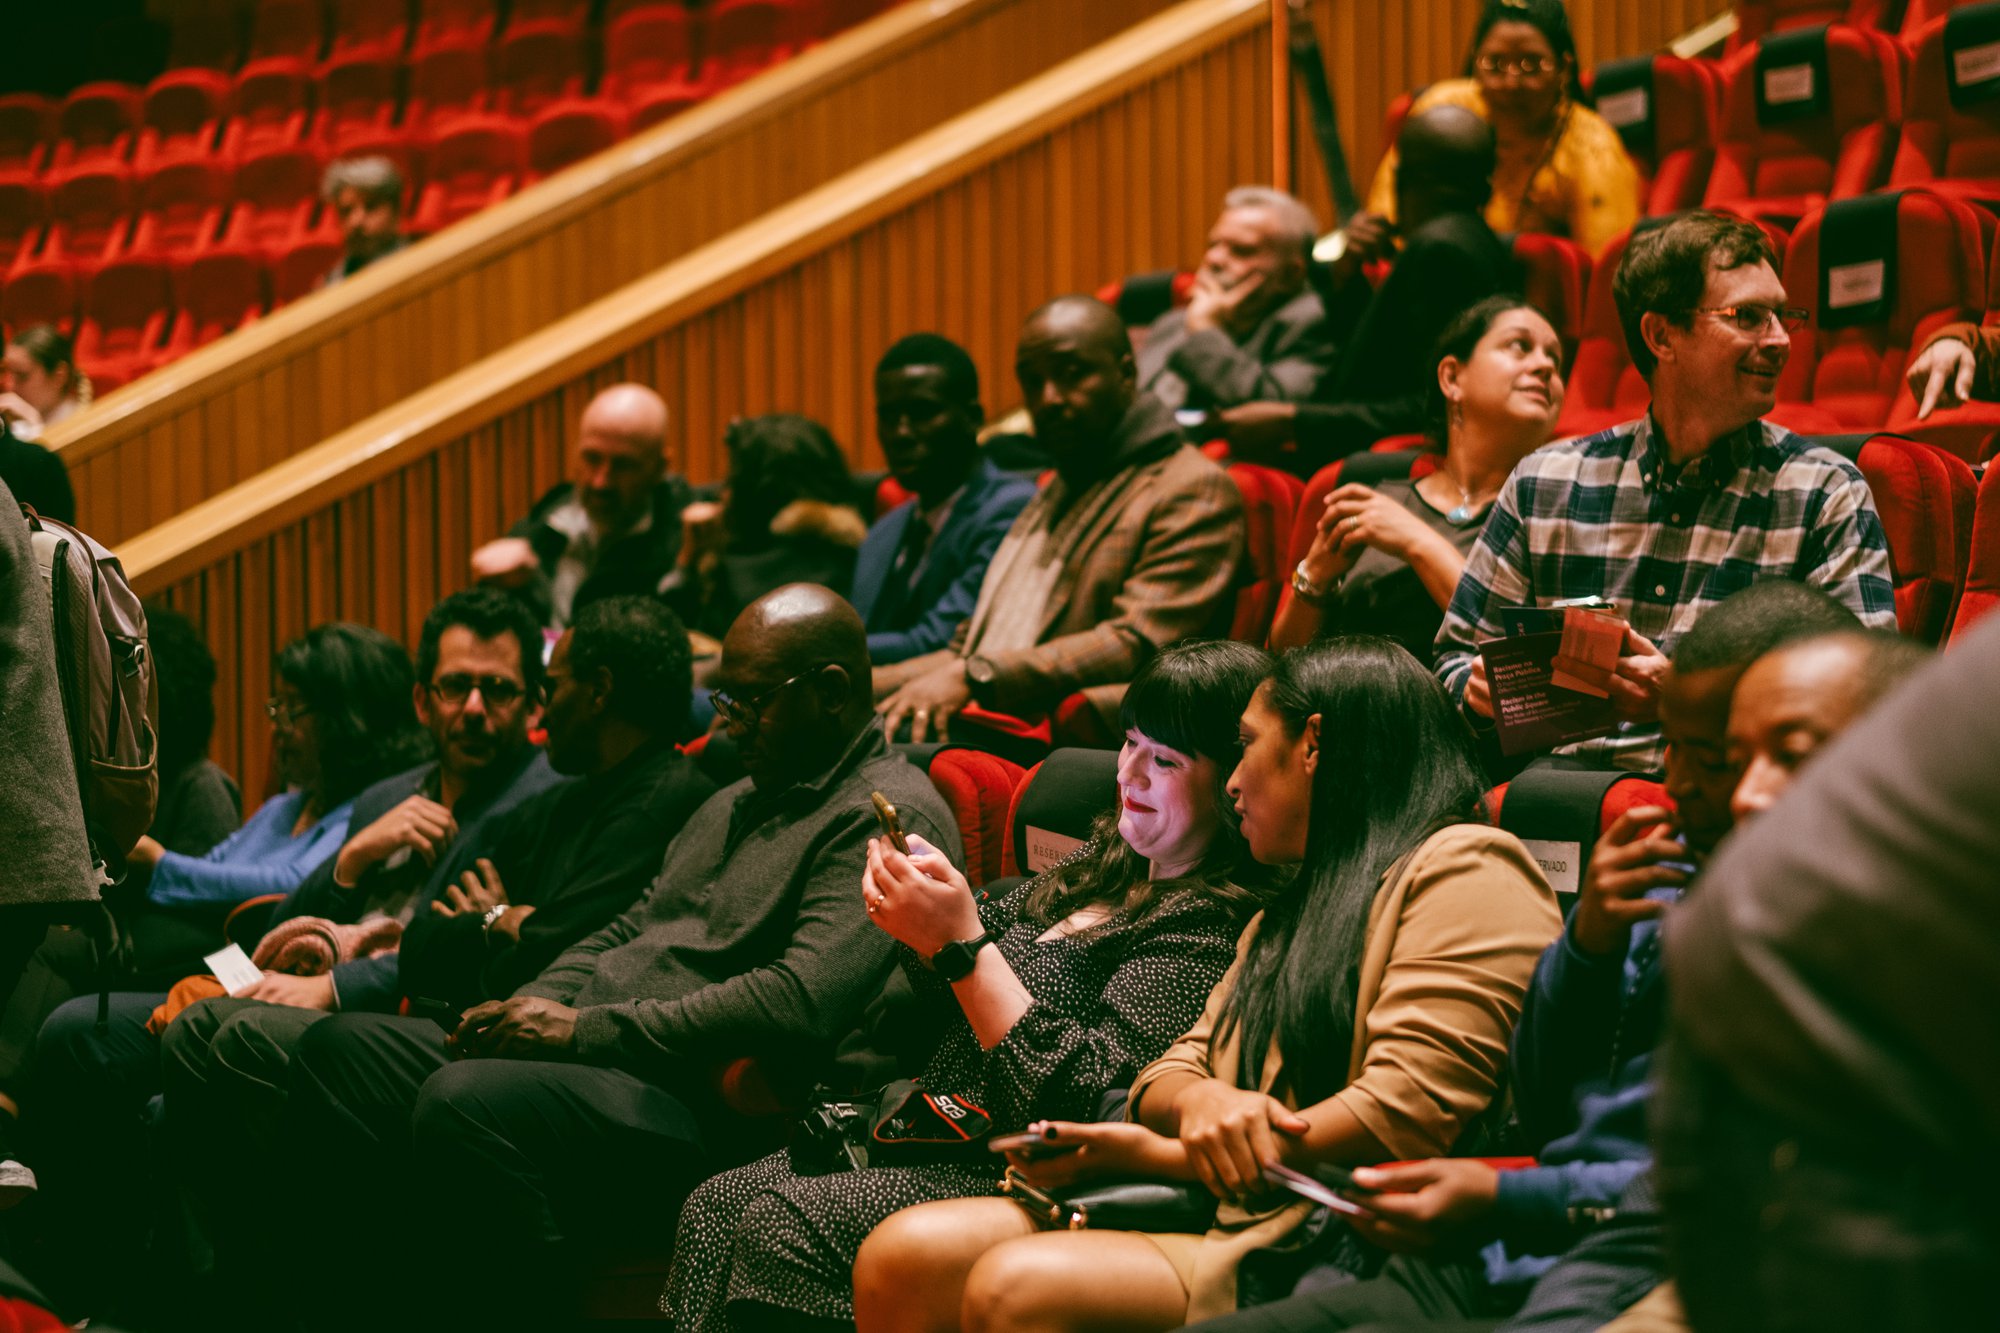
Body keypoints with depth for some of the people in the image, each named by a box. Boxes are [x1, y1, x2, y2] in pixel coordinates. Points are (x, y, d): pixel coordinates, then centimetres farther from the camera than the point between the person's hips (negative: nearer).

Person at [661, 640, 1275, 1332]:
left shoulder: (1212, 927, -15)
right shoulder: (1106, 864, 13)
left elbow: (1079, 1101, -23)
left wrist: (962, 942, -19)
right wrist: (915, 921, -1)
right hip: (937, 1135, 9)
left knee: (778, 1227, -23)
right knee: (713, 1207, -4)